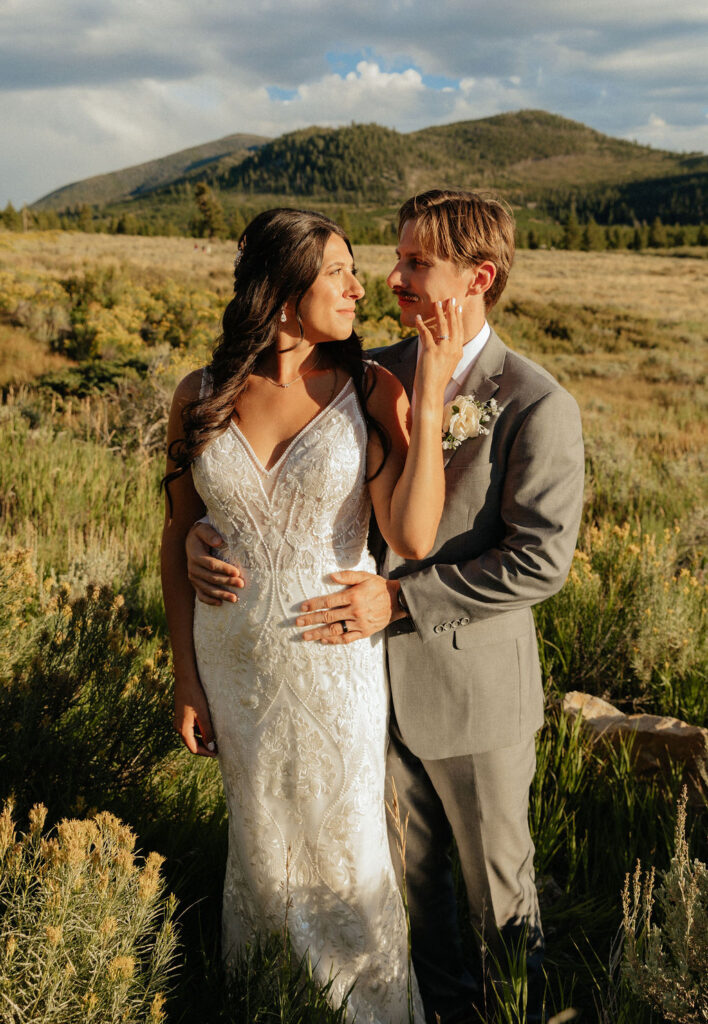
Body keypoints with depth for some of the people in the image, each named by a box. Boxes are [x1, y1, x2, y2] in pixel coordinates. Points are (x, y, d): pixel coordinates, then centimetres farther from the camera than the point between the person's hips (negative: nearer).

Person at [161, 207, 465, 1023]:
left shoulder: (371, 392, -12)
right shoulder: (200, 398, -7)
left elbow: (414, 540, -23)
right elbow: (178, 537, 2)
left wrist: (431, 393, -24)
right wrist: (186, 673, 2)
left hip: (337, 658, -2)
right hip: (234, 657, 2)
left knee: (344, 847, 13)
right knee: (259, 835, 22)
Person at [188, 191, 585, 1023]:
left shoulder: (537, 407, -17)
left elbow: (539, 560, -20)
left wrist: (401, 599, -24)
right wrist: (203, 528, -13)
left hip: (473, 683, -4)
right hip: (377, 676, 5)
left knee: (497, 879, 17)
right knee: (408, 868, 21)